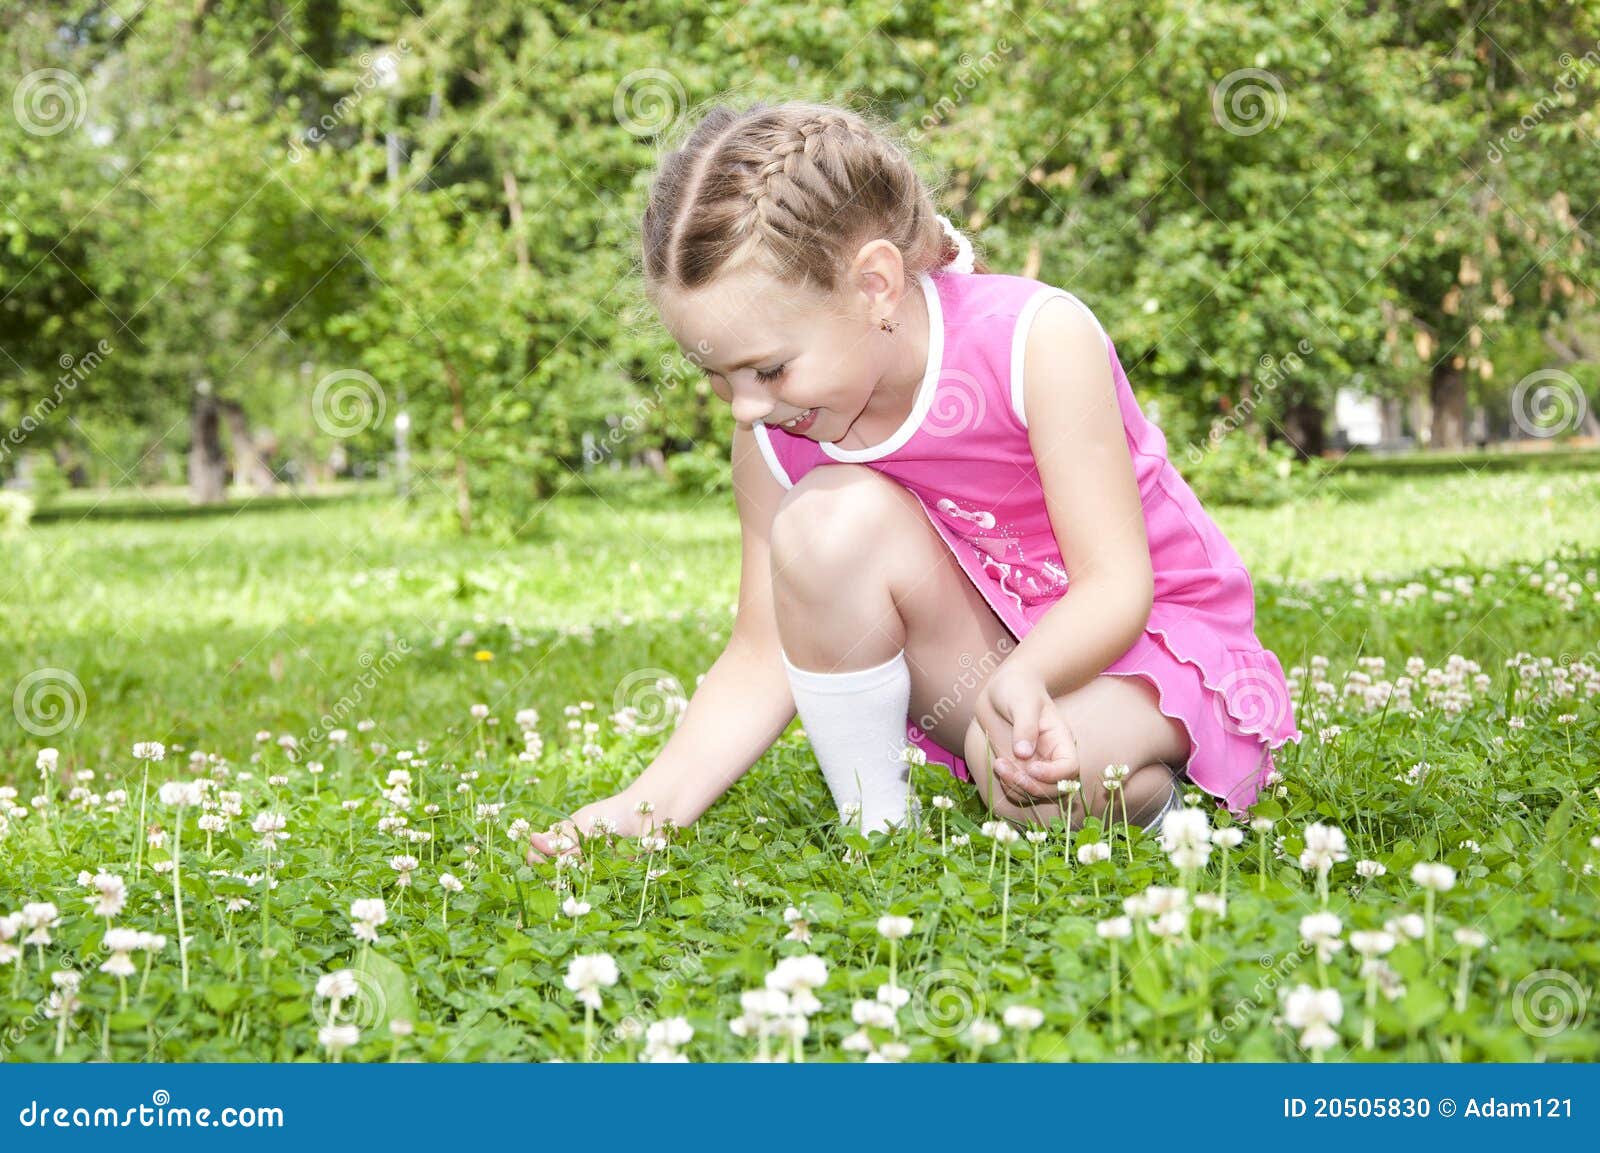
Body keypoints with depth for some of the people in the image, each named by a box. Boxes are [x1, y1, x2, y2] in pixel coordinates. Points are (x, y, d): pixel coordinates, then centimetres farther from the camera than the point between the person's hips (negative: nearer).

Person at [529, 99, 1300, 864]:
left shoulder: (1038, 339, -24)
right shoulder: (774, 432, -11)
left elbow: (1116, 585, -24)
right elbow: (762, 659, -8)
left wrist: (1022, 680, -44)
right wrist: (650, 803, -22)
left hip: (1145, 640, -4)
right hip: (978, 653, 4)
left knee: (1033, 779, -37)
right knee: (827, 517, -25)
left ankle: (1145, 787, -1)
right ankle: (873, 827, -12)